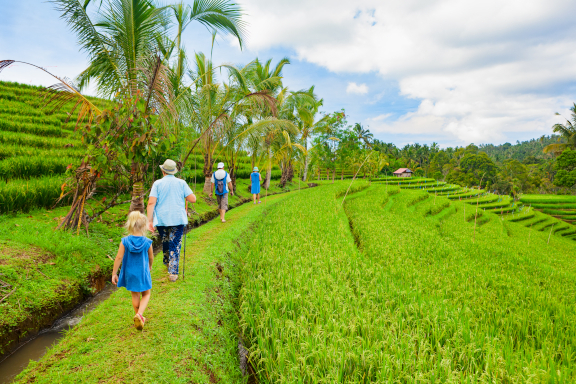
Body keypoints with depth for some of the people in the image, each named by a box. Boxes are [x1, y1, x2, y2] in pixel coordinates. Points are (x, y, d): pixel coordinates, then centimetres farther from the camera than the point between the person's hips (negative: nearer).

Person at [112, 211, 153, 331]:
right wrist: (150, 266, 22)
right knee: (146, 294, 16)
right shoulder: (147, 242, -14)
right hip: (143, 273, -2)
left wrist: (114, 273, -2)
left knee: (135, 295, 19)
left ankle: (139, 318, 32)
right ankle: (139, 314, -7)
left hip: (130, 273, 2)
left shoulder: (125, 241, -14)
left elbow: (119, 258, -12)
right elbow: (151, 257, 0)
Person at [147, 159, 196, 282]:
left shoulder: (157, 183, -1)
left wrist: (149, 220, -9)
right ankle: (173, 272, -2)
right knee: (175, 245, 2)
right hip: (178, 219, -1)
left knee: (165, 242, 22)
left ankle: (167, 262, 43)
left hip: (161, 219, 1)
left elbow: (151, 202, -10)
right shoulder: (181, 183, 0)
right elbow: (193, 199, -4)